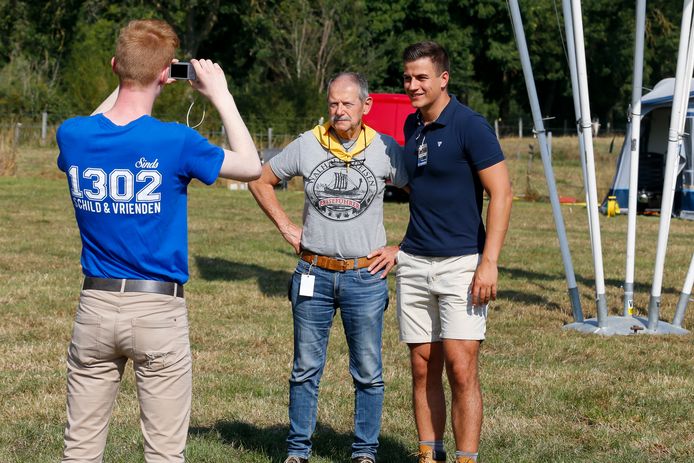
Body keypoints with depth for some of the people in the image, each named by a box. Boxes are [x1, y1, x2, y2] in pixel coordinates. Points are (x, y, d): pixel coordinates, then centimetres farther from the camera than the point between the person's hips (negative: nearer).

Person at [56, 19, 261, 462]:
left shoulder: (73, 135, -4)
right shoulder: (175, 141, -15)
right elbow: (251, 166, 1)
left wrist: (123, 86, 18)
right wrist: (220, 94, 5)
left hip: (95, 306, 4)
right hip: (158, 309, -4)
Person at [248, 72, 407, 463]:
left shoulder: (385, 150, -3)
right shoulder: (307, 146, 1)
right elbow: (261, 181, 15)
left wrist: (401, 248, -1)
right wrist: (286, 227, 8)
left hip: (366, 276, -1)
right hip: (314, 273, 1)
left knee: (368, 372, 5)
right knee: (306, 369, 8)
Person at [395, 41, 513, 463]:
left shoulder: (470, 125, -10)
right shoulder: (412, 126, 12)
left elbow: (501, 193, -12)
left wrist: (489, 263, -19)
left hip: (461, 263, -6)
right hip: (414, 263, 6)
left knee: (461, 369, -9)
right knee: (423, 368, 7)